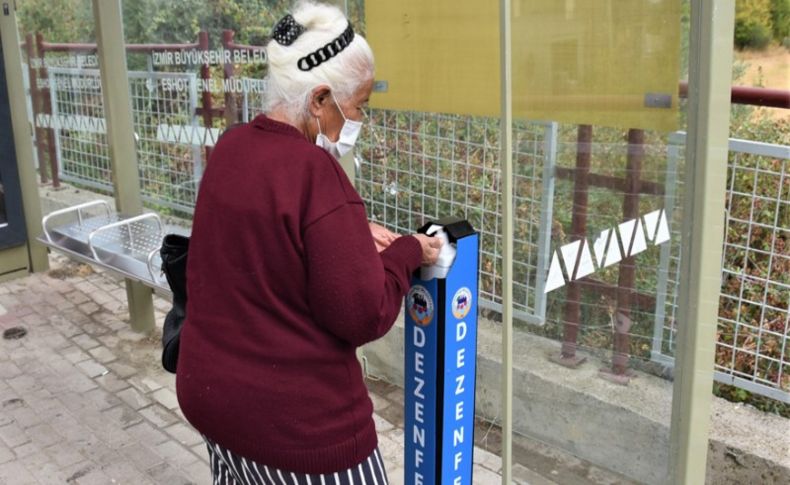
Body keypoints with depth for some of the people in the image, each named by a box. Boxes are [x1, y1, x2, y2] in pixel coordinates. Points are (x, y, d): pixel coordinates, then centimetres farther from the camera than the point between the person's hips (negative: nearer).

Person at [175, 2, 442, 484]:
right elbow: (363, 315, -22)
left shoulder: (233, 148, 1)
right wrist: (406, 253, -6)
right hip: (295, 419, -8)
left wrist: (354, 234, 6)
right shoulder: (314, 171, -25)